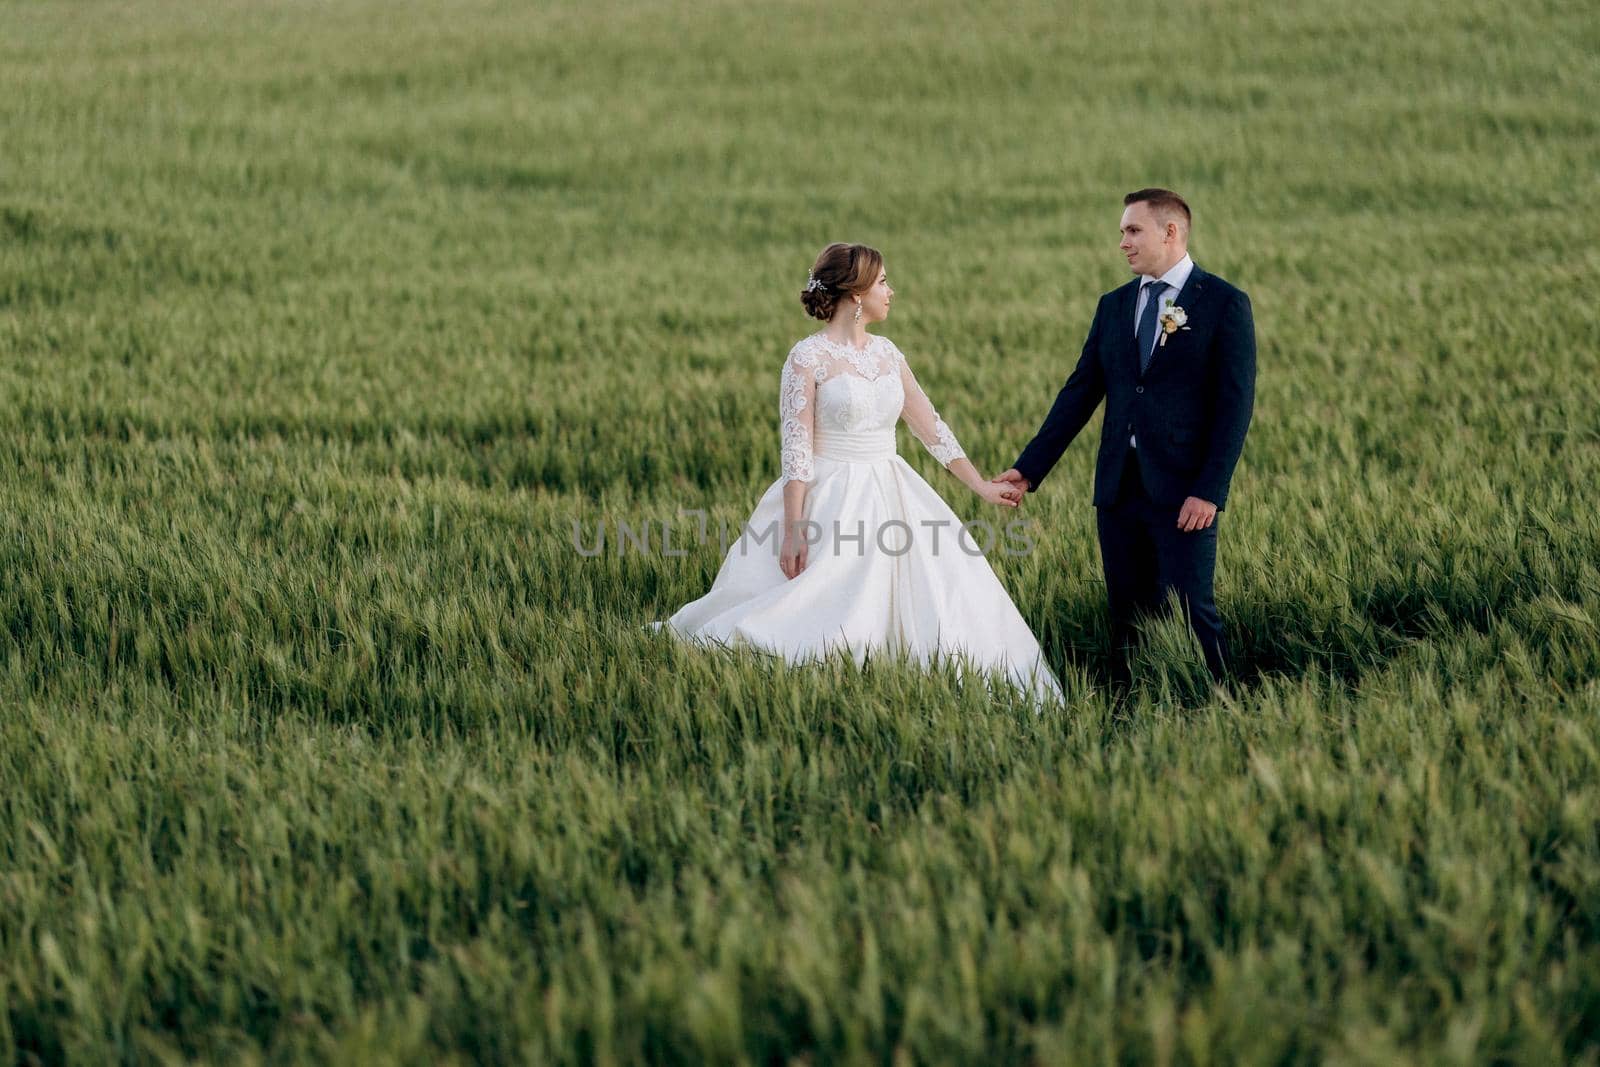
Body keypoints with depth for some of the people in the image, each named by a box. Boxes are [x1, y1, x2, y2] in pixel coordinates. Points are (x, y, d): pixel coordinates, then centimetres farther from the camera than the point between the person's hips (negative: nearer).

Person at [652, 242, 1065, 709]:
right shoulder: (808, 357, -10)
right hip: (836, 501, -6)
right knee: (825, 611, -7)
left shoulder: (887, 352, 9)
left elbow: (930, 425, 14)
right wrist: (794, 530, -18)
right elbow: (796, 449, -13)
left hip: (893, 495, 6)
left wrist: (980, 485, 13)